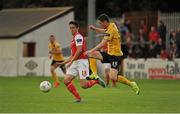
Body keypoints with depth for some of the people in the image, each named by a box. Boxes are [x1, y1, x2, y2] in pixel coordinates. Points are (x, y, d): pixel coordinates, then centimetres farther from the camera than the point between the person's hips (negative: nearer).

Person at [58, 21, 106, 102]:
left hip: (81, 61, -9)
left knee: (83, 85, -14)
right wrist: (63, 63, 21)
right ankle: (78, 98, 0)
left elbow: (79, 50, -19)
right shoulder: (73, 39, 22)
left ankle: (97, 80, 13)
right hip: (75, 63, 9)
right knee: (66, 80, -7)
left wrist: (71, 61, -18)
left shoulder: (78, 37, -6)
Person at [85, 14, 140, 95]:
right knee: (92, 54, -4)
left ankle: (131, 84, 1)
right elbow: (104, 31, 31)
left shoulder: (111, 29, -19)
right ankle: (95, 74, -7)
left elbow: (102, 44, -24)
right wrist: (95, 28, 13)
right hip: (110, 54, 9)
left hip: (116, 55, -9)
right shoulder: (112, 25, 8)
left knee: (113, 77, -16)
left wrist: (91, 51, -24)